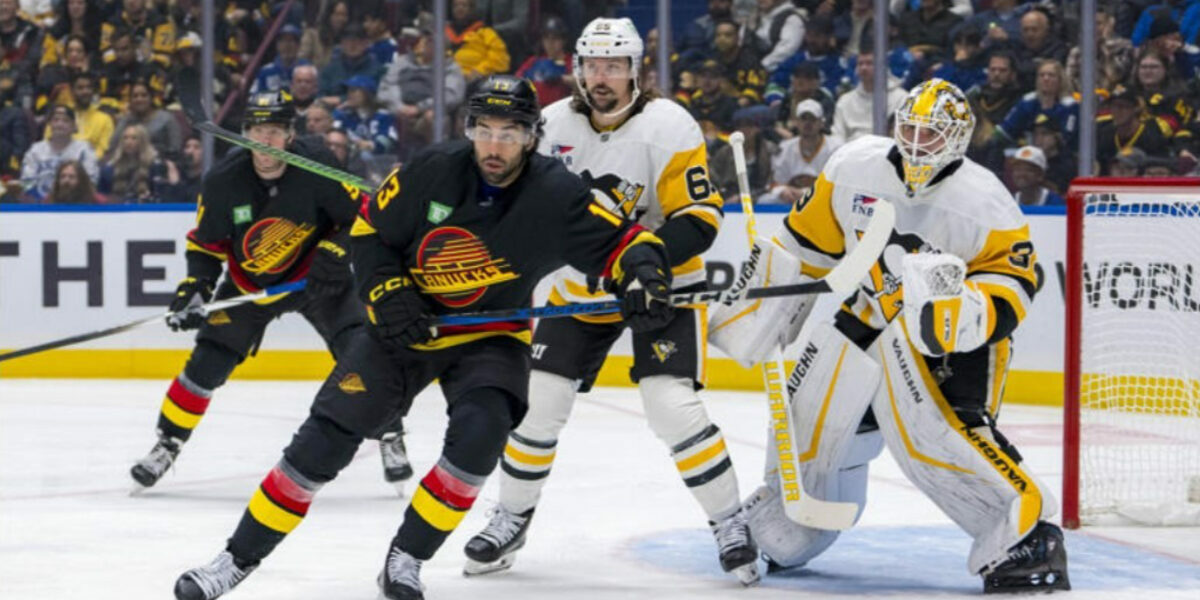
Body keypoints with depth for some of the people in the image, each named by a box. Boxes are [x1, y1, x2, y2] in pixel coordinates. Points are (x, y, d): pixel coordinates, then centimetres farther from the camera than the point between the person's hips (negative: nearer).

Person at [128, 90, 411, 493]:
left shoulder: (317, 167, -23)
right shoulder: (223, 182, -17)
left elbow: (359, 214, -12)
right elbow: (205, 244, -4)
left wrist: (335, 253, -25)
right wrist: (194, 290, -17)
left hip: (314, 275, -1)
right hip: (248, 284, 1)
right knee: (207, 364, -7)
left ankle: (391, 441, -1)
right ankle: (166, 445, 10)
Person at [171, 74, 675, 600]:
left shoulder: (556, 196, -18)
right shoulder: (434, 171, -16)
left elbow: (622, 241, -12)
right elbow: (370, 228, -2)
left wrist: (645, 275, -33)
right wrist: (387, 294, -14)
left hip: (490, 335, -1)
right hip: (407, 322, 1)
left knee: (479, 435, -28)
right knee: (326, 437, -8)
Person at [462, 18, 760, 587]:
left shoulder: (668, 126, -18)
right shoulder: (554, 125, -5)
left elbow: (701, 217, -20)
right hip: (581, 285, 4)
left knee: (672, 405, -19)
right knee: (537, 400, 0)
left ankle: (729, 524, -5)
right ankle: (511, 518, 20)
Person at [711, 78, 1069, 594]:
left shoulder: (984, 203, -18)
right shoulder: (854, 168, -5)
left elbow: (1014, 281, -18)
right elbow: (806, 242, 7)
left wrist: (961, 302, -38)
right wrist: (755, 311, 9)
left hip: (952, 337, -5)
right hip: (868, 317, 5)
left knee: (936, 431, -30)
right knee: (808, 423, 11)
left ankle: (1026, 531, -24)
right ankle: (777, 536, 40)